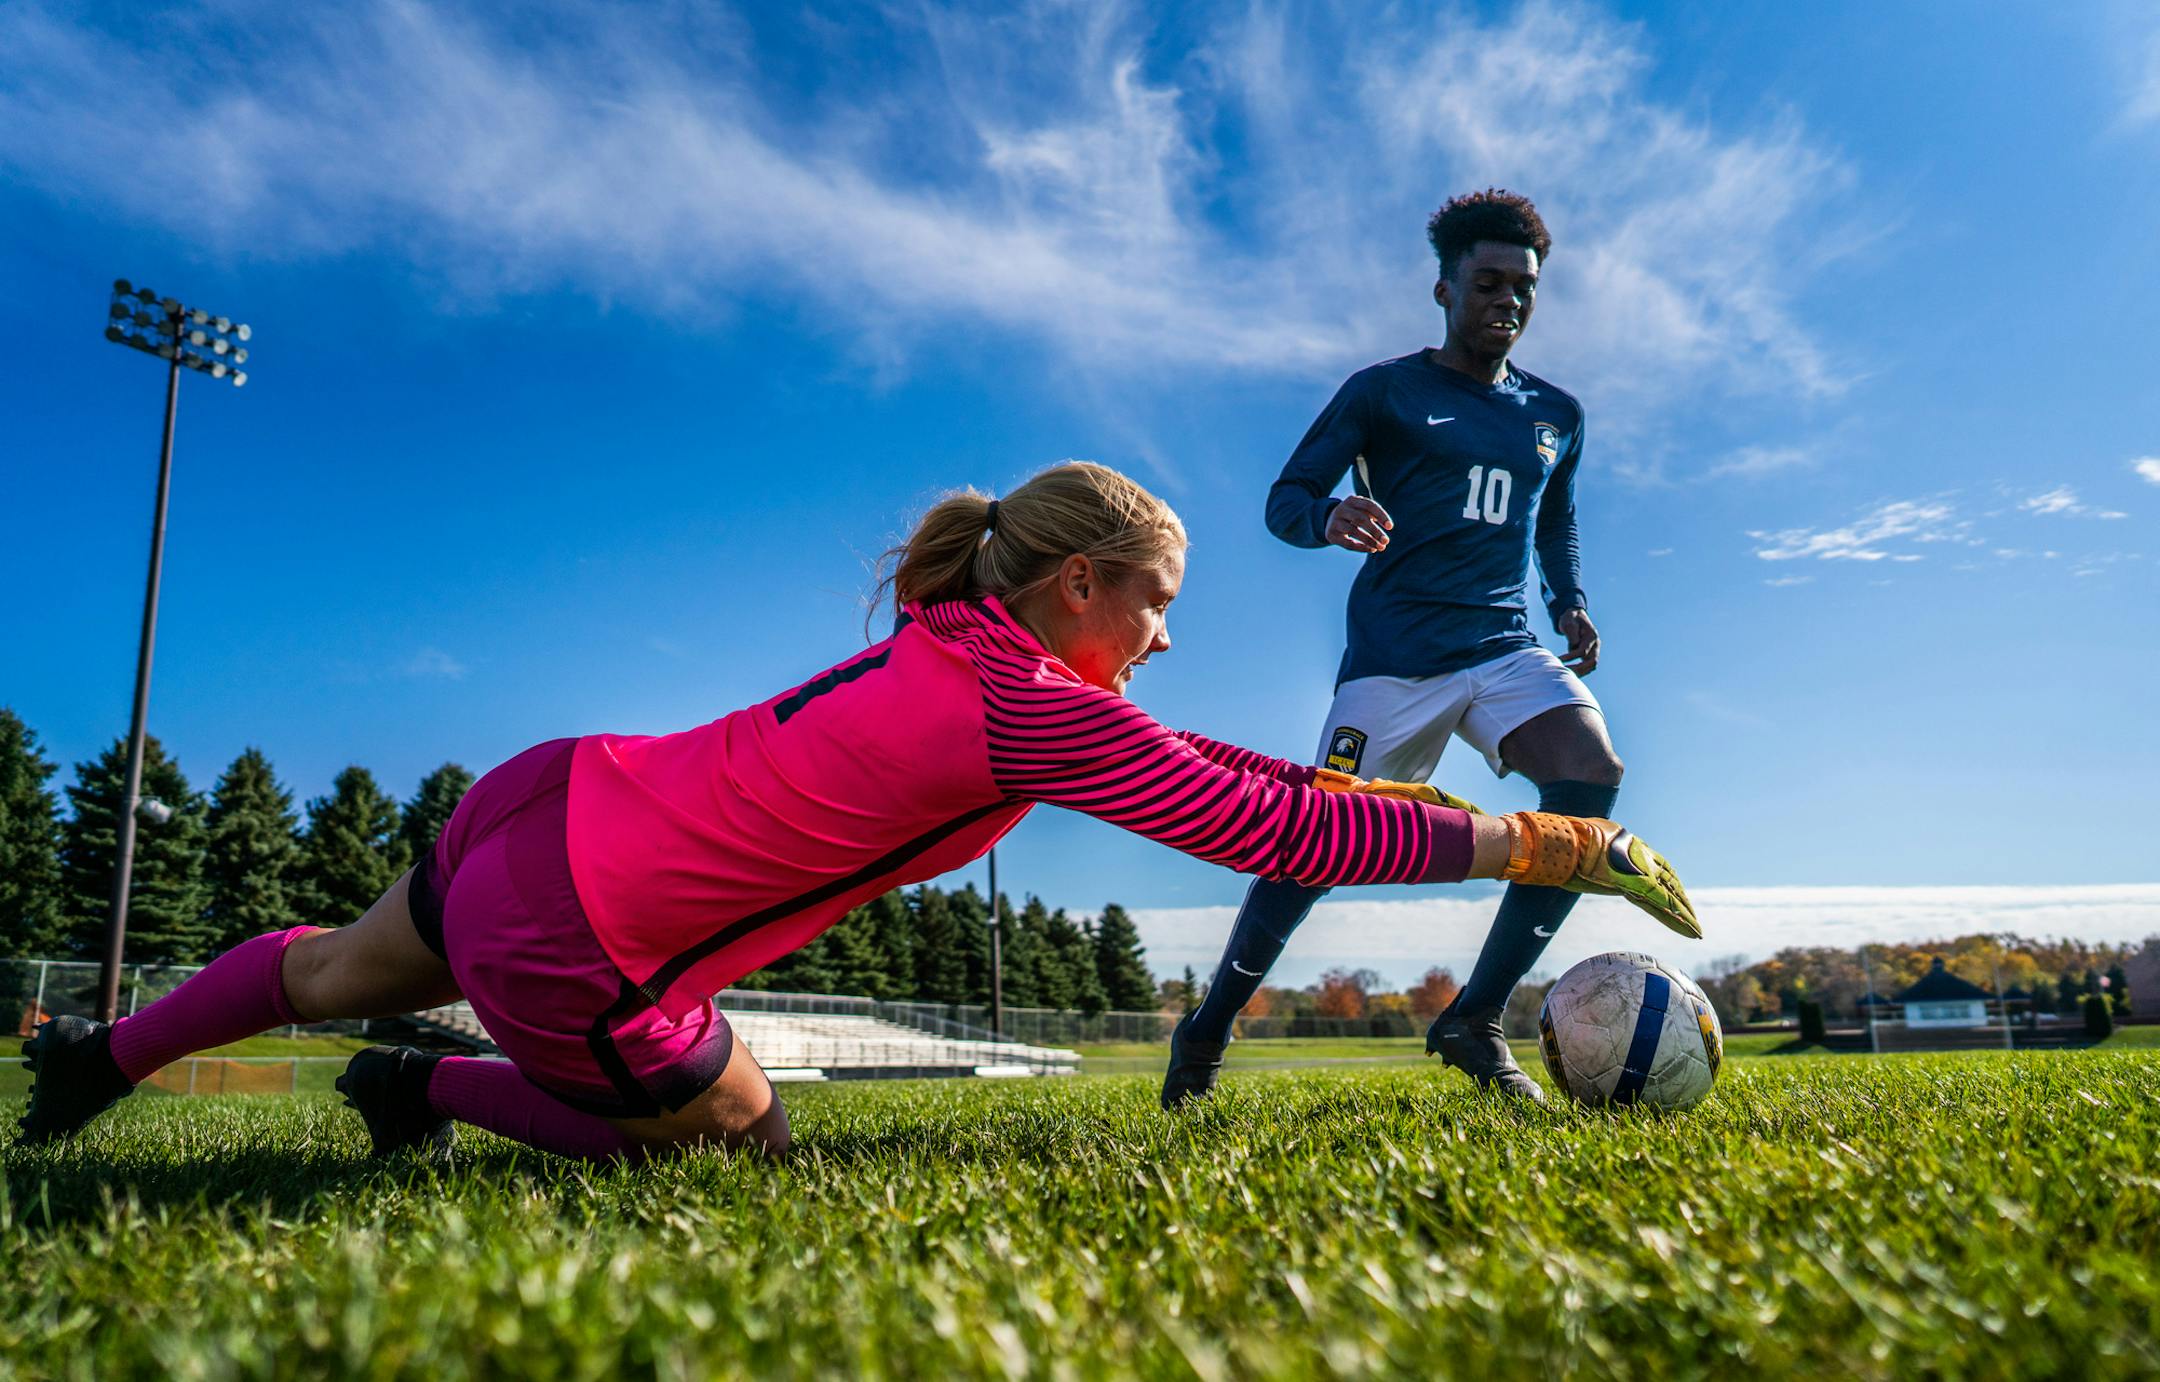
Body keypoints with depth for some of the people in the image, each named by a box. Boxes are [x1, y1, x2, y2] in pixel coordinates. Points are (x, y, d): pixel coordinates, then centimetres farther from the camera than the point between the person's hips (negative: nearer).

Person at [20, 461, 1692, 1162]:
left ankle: (102, 1055, 55)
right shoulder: (1026, 704, -23)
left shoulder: (951, 642, 2)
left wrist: (1334, 780, 9)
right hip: (565, 954, -8)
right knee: (739, 1130, 16)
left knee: (340, 973, 34)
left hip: (540, 803, 8)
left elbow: (1164, 755, 12)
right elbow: (1267, 836, -23)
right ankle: (428, 1092, 23)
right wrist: (1548, 842, -16)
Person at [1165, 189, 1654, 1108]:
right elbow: (1285, 498, 0)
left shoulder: (1555, 415, 19)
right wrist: (1329, 520, -24)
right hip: (1395, 652, -4)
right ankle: (1207, 1032, 14)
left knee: (1592, 773, -23)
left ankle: (1474, 1021, -13)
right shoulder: (1383, 391, 5)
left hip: (1506, 647, 5)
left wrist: (1571, 601, 15)